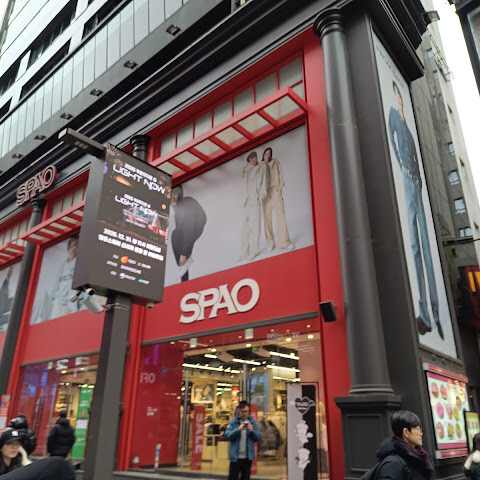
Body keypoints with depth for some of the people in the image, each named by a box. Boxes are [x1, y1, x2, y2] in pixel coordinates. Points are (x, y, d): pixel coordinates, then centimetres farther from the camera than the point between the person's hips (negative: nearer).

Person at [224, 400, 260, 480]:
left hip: (248, 457, 3)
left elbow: (257, 438, 3)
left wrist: (252, 431, -17)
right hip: (235, 456, -3)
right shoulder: (233, 422, -3)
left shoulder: (253, 422, 4)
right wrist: (238, 430, -23)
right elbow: (227, 436, -11)